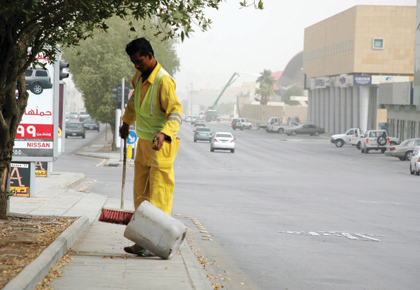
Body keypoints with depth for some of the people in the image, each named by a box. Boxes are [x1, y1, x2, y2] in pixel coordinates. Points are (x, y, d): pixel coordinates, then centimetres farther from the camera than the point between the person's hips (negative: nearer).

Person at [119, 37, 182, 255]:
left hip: (161, 146, -9)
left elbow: (176, 112, -26)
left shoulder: (164, 81, -18)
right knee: (141, 194, 10)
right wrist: (126, 122, 40)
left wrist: (164, 133, -41)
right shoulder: (140, 77, 9)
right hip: (143, 142, 9)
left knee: (158, 196, -9)